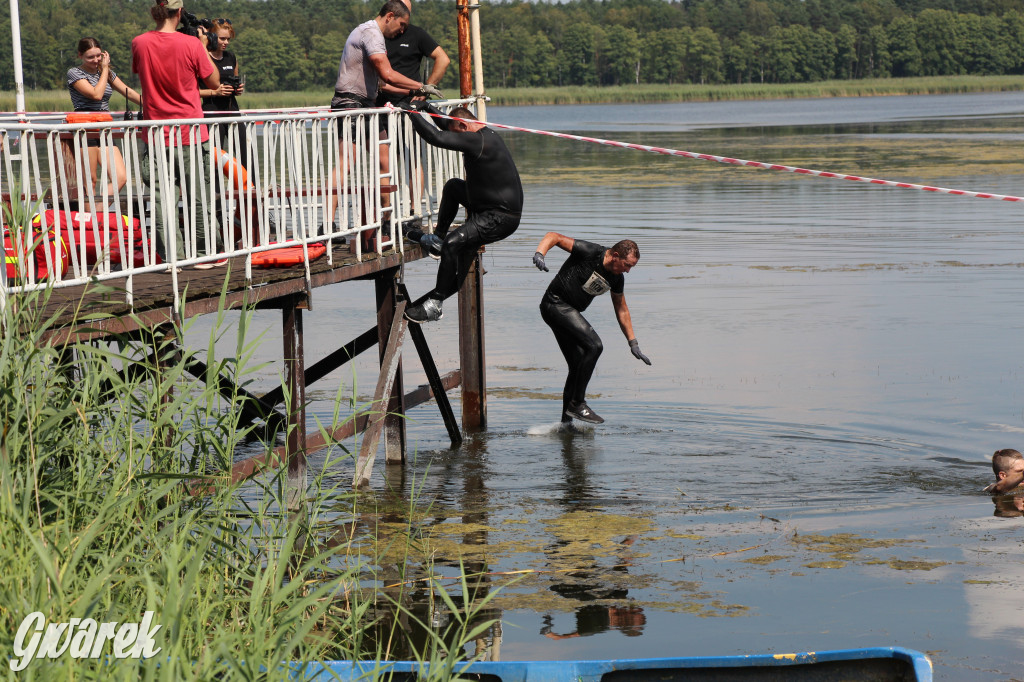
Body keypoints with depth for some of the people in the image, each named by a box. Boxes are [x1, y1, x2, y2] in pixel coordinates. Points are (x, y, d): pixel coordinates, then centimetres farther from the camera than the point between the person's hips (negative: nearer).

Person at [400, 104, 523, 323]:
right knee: (453, 186, 25)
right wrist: (427, 107, 26)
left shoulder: (478, 141, -22)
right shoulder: (487, 135, 10)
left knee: (453, 243, -22)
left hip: (501, 219, -11)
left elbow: (437, 137, -27)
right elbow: (447, 127, 29)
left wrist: (413, 111, -16)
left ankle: (435, 305, -17)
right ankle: (438, 236, 35)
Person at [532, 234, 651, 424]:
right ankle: (577, 403, -17)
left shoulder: (617, 279, 7)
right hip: (555, 303, -9)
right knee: (594, 345, -22)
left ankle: (565, 423, 16)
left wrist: (633, 344, 18)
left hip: (570, 312, 9)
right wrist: (539, 254, -32)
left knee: (579, 367, 7)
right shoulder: (590, 252, -15)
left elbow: (622, 310, 18)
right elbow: (554, 237, -13)